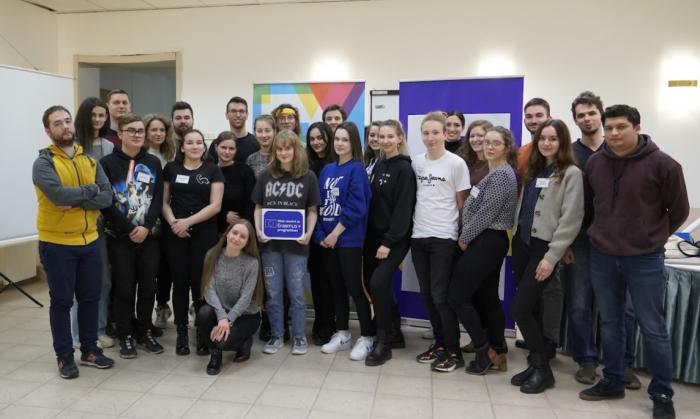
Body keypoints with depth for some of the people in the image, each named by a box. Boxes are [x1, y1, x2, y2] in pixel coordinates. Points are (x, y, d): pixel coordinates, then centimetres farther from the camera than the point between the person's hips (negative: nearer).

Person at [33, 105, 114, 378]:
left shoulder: (90, 160, 6)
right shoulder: (43, 163, -9)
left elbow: (107, 197, -5)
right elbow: (59, 195, -27)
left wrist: (75, 201, -19)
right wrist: (89, 190, -12)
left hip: (90, 242, 5)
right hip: (56, 244, -5)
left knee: (90, 298, 13)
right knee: (62, 301, 7)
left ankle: (90, 350, 28)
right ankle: (64, 356, 22)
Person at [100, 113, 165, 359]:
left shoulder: (154, 163, 7)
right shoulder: (108, 163, -2)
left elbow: (158, 199, 1)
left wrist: (146, 227, -12)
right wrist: (129, 229, -12)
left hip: (149, 236, 3)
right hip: (120, 237, -2)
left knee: (148, 286, 7)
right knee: (124, 288, 4)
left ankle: (145, 332, 22)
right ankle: (125, 336, 18)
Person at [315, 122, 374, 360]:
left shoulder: (357, 169, -7)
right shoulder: (327, 170, 12)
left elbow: (356, 207, -15)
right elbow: (320, 204, 10)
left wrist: (336, 233, -13)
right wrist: (320, 234, 0)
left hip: (348, 239, -6)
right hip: (326, 238, 6)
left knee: (354, 287, -2)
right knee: (335, 286, 13)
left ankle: (367, 337, 12)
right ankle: (342, 334, 26)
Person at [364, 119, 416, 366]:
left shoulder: (404, 168, -9)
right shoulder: (378, 166, 12)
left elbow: (403, 209, -15)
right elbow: (372, 203, 13)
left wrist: (389, 241, -19)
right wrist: (370, 236, 8)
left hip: (394, 239, -7)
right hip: (374, 236, 7)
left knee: (378, 283, -17)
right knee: (373, 284, 9)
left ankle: (383, 343, -1)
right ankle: (395, 333, 27)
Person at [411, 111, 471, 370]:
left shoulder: (456, 164, -6)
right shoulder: (416, 162, 8)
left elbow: (462, 202, -2)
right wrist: (414, 224, 11)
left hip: (443, 237, -5)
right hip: (418, 235, 5)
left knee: (441, 295, -4)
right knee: (427, 294, 11)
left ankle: (453, 348, 13)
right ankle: (439, 342, 26)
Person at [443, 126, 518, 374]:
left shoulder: (502, 175, -14)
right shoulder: (494, 174, 16)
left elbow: (486, 213, -19)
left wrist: (464, 238, -10)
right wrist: (467, 237, 10)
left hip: (486, 242, -10)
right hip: (489, 241, 10)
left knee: (456, 296, -5)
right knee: (487, 298, 12)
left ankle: (486, 351, 6)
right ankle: (497, 353, 20)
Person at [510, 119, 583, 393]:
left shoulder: (571, 173, -6)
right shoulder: (533, 170, 15)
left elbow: (571, 219, -13)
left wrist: (552, 257, -17)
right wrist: (516, 237, 7)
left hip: (543, 247, -6)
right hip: (521, 243, 7)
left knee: (520, 308, -9)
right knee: (529, 308, 10)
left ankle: (543, 369, 9)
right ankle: (535, 362, 23)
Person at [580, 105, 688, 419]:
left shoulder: (662, 164, -10)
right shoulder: (594, 163, 2)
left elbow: (678, 211, 0)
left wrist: (652, 238, 7)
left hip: (644, 260, -4)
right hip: (601, 257, 4)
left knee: (653, 329, 5)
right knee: (610, 324, 14)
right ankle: (612, 382, 29)